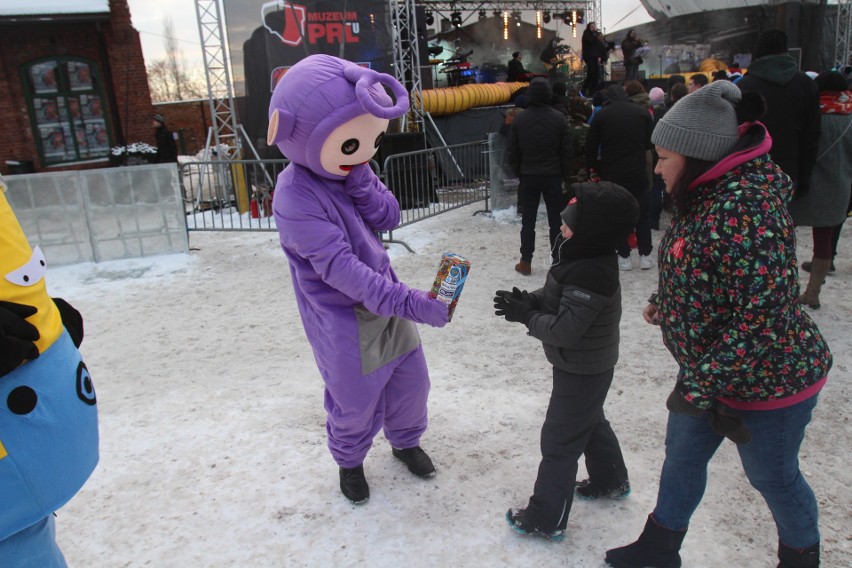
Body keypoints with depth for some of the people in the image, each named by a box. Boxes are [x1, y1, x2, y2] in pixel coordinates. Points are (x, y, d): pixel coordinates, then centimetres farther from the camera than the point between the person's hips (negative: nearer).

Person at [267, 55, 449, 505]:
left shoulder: (349, 169, 0)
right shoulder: (296, 197, -26)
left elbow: (388, 218, -4)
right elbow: (338, 265, -31)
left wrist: (361, 182, -22)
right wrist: (406, 302, -36)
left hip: (385, 298, 7)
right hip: (341, 319, -7)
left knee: (410, 378, 18)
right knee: (356, 399, 9)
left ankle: (405, 440, 46)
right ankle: (349, 461, 40)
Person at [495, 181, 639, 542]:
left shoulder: (590, 274, -32)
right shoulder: (584, 257, -2)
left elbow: (565, 330, -31)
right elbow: (556, 297, 7)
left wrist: (525, 316, -20)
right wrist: (528, 300, -10)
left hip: (582, 372, -10)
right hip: (588, 366, 10)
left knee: (559, 440, 2)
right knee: (590, 422, 28)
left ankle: (547, 520, 17)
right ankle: (610, 481, 51)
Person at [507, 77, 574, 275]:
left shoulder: (520, 119, -3)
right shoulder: (559, 118, -6)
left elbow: (512, 152, 1)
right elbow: (568, 151, -4)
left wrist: (518, 173, 11)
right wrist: (564, 174, 7)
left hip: (528, 176, 1)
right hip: (553, 176, -1)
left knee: (528, 221, 7)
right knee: (556, 221, 6)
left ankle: (526, 262, 10)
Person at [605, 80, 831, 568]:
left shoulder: (744, 204, -30)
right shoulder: (708, 193, 1)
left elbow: (760, 316, -31)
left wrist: (702, 384, -26)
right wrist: (664, 305, 14)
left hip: (766, 379, -9)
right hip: (708, 370, 9)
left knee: (772, 476, 15)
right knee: (683, 453, 19)